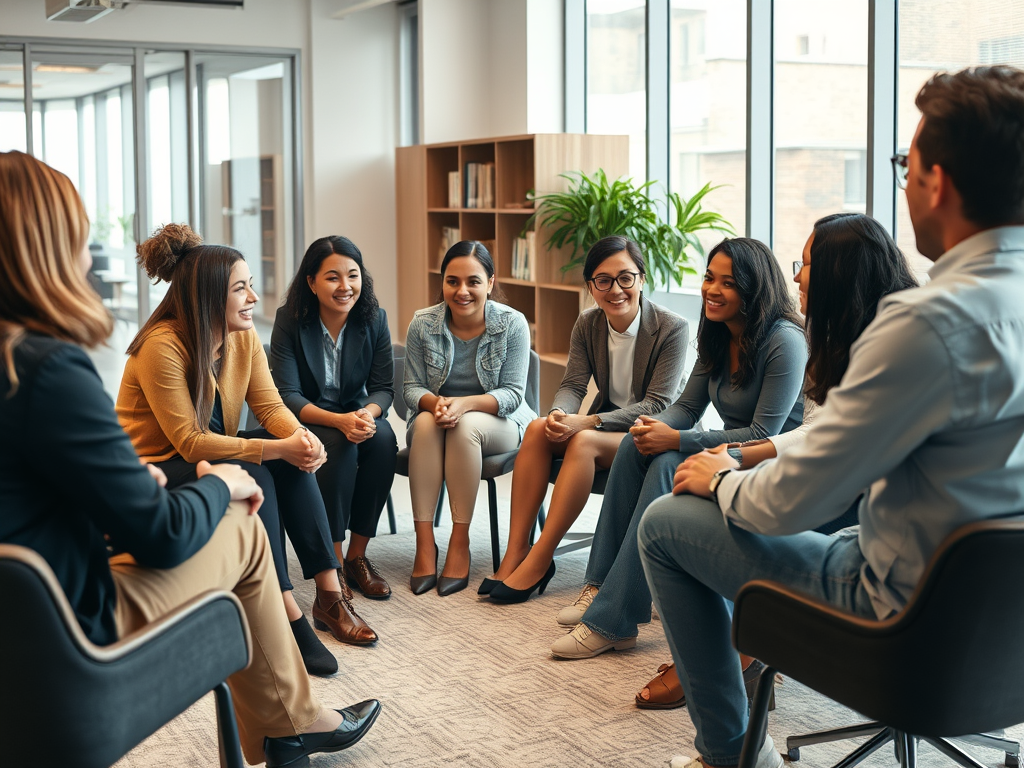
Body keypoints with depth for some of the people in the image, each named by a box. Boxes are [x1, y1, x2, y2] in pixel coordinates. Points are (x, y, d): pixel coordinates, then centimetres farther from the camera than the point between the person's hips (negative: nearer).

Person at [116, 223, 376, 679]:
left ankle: (329, 595, -18)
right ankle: (289, 616, -31)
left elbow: (270, 406, -4)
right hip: (153, 471, -7)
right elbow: (190, 442, -27)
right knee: (251, 475, -31)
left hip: (211, 460, 7)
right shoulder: (162, 347, -25)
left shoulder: (244, 338, -2)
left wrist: (301, 437, -27)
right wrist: (277, 448, -31)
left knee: (293, 457, -18)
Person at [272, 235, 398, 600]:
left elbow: (383, 388, -4)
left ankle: (357, 556, -17)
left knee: (384, 438, -30)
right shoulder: (290, 320, -14)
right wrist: (339, 421, -35)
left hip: (356, 415, 3)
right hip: (304, 420, -3)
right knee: (338, 444, -34)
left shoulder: (374, 318, -6)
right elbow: (287, 395, -18)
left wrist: (367, 414, -30)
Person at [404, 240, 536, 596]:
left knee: (465, 426, -36)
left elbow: (512, 393, -13)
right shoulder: (422, 324, -5)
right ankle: (424, 542, -36)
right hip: (434, 413, 2)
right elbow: (412, 387, -1)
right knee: (425, 422, -34)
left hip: (498, 421, -2)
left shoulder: (512, 323, -10)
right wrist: (434, 402, -26)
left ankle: (460, 543, -30)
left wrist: (465, 404, -31)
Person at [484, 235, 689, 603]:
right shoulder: (587, 325, 2)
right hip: (607, 420, 6)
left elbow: (658, 405, -20)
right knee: (538, 429, -22)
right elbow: (573, 384, -1)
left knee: (584, 442, -33)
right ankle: (515, 553, -24)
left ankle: (539, 560, -29)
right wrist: (559, 414, -27)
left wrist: (588, 422, -29)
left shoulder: (672, 328, -16)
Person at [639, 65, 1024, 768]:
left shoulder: (929, 321, -28)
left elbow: (793, 502, -21)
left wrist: (722, 480, 1)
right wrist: (758, 455, 15)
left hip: (908, 615, -9)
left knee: (665, 522, 6)